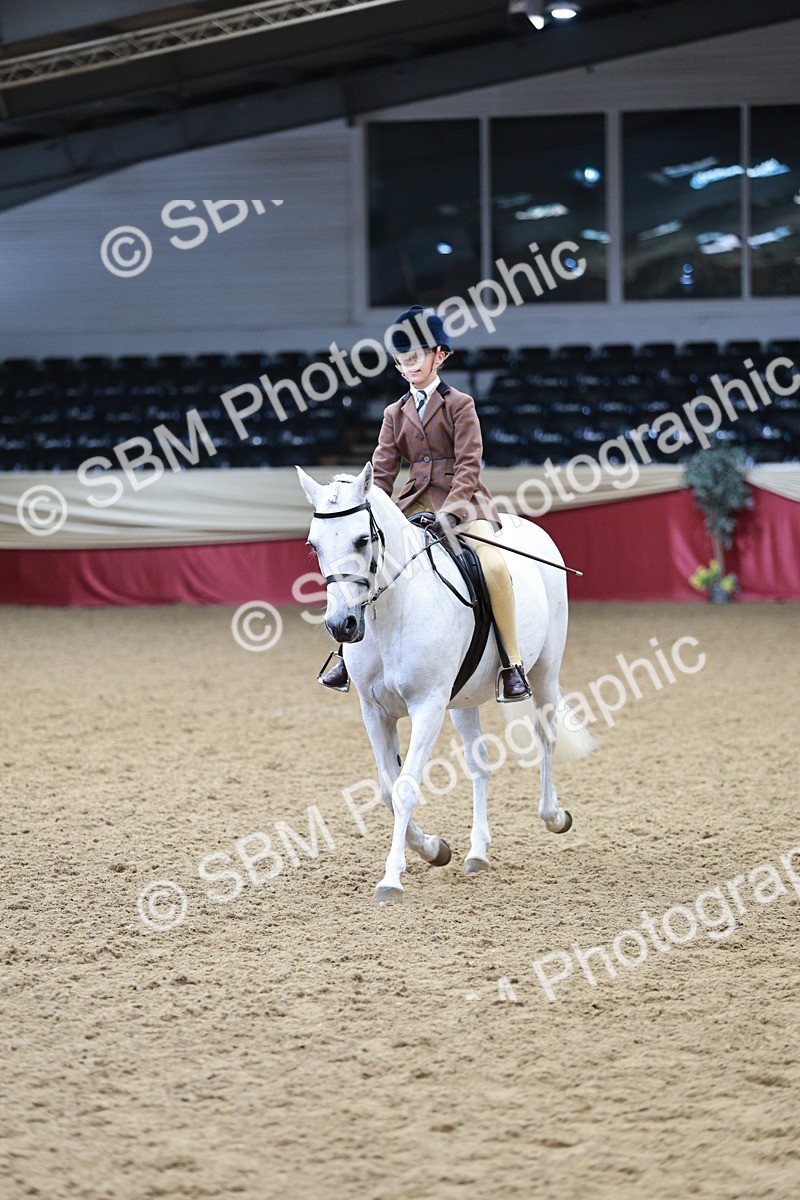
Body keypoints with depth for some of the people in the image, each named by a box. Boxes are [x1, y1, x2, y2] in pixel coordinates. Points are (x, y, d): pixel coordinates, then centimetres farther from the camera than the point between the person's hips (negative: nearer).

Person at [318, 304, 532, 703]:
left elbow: (468, 465, -10)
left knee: (493, 565, -30)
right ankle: (349, 653, 0)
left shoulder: (459, 405, 0)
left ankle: (513, 664, -22)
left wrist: (451, 513, -24)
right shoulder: (396, 413, 13)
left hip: (461, 500, -5)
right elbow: (382, 471, 9)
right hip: (414, 502, 5)